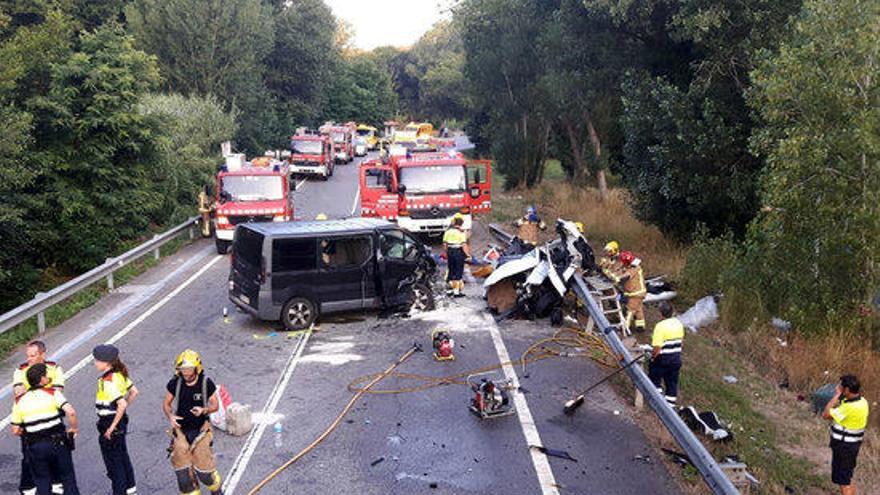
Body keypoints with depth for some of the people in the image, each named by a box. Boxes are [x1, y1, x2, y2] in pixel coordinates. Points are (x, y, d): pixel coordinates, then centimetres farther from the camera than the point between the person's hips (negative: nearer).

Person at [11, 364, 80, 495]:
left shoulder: (20, 401, 2)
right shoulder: (53, 393, -7)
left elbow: (15, 431, 2)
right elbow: (71, 412, -21)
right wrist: (74, 428, -5)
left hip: (35, 447, 2)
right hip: (57, 443, -2)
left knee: (42, 484, 14)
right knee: (68, 479, 12)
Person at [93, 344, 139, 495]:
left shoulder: (108, 382, -25)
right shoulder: (120, 374, 0)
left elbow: (122, 404, -31)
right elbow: (134, 392, 10)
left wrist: (112, 427, -23)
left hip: (109, 423, -9)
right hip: (121, 420, 9)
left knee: (113, 462, 6)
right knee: (122, 455, 24)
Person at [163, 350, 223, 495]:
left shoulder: (206, 383, -11)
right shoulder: (175, 383, -8)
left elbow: (215, 405, -1)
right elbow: (166, 404, 5)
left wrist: (203, 410, -21)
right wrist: (170, 416, -15)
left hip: (200, 430, -2)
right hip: (181, 430, 2)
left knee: (204, 469, 0)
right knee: (183, 471, 2)